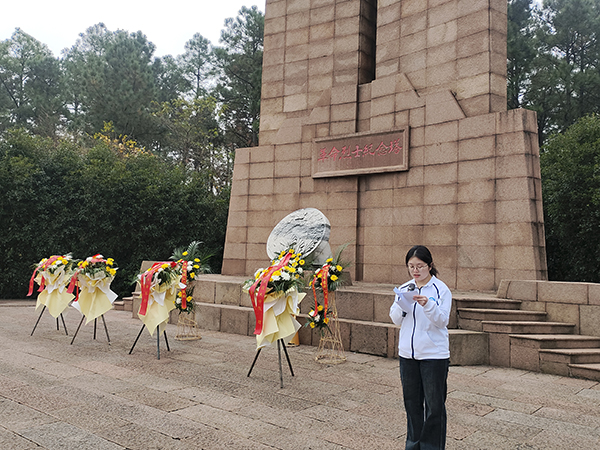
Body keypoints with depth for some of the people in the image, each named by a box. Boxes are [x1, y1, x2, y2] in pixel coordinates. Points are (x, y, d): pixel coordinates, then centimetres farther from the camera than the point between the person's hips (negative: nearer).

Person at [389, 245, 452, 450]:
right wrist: (401, 303, -14)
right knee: (412, 402, 15)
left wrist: (427, 305, -30)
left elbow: (442, 321, -13)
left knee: (434, 405, 1)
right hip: (407, 354, 5)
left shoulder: (441, 289, -6)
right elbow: (395, 319, 5)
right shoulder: (404, 289, 7)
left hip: (434, 354, -4)